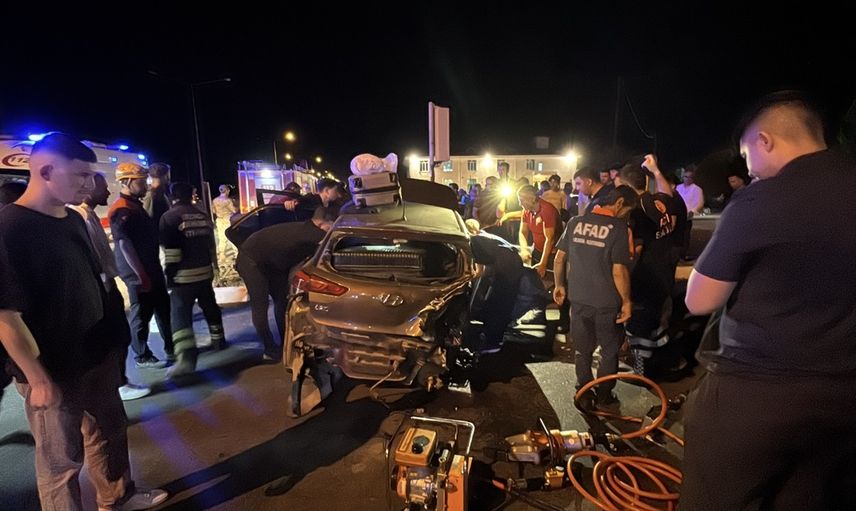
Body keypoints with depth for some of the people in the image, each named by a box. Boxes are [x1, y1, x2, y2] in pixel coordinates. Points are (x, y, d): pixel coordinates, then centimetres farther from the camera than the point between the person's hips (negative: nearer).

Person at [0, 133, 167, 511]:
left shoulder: (73, 219, 5)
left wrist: (111, 339, 13)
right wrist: (38, 379, -19)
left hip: (97, 356, 8)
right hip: (54, 371, -8)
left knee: (109, 431, 23)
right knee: (61, 462, 10)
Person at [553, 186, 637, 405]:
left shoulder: (576, 222, -1)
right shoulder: (619, 228, -14)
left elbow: (559, 258, 1)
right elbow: (619, 271, -18)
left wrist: (559, 285, 13)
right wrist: (627, 300, -7)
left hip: (578, 298, 4)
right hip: (607, 301, -3)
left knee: (582, 348, 19)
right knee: (609, 350, 18)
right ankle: (604, 395, 29)